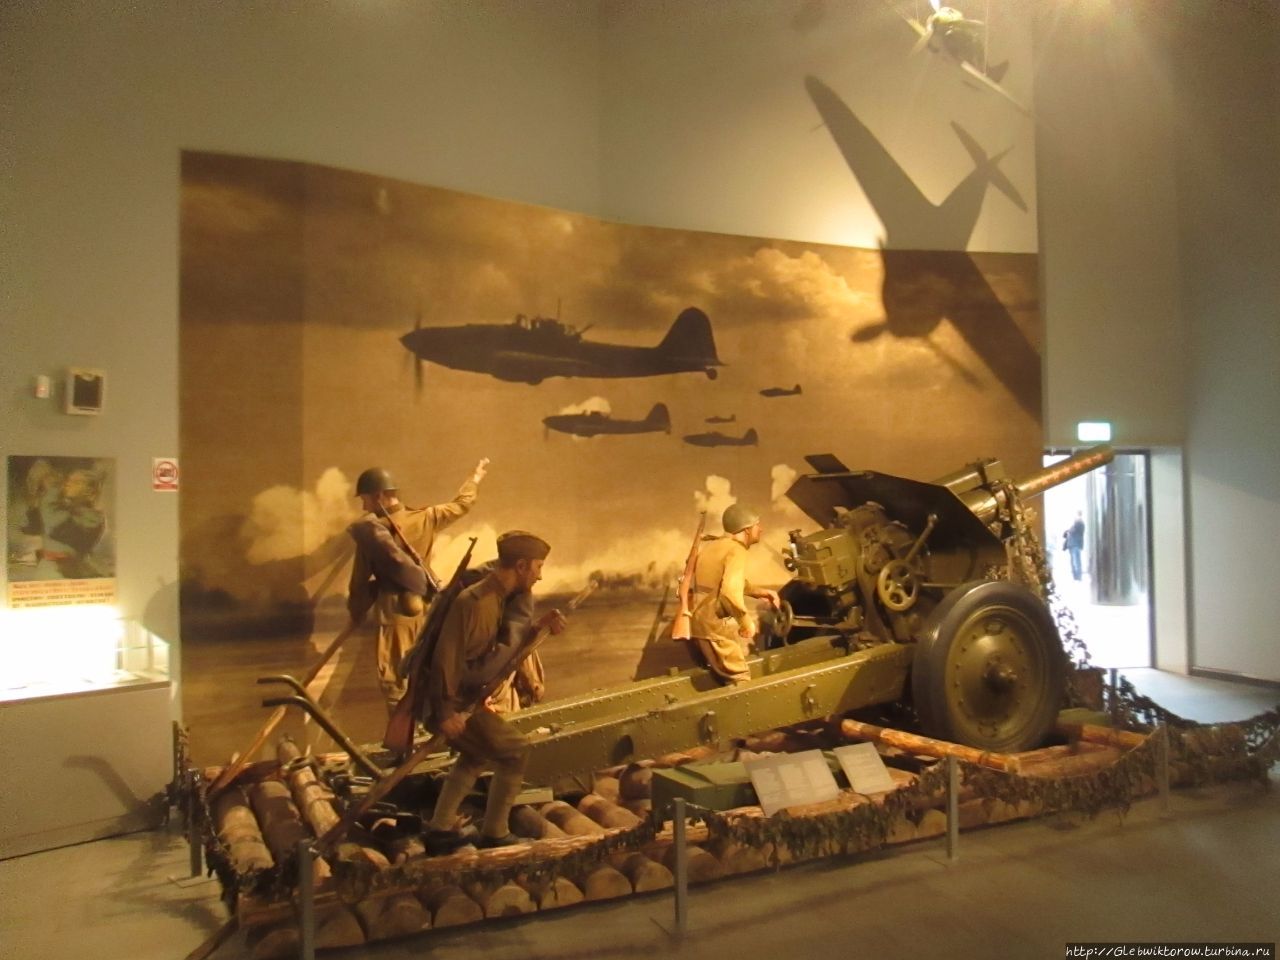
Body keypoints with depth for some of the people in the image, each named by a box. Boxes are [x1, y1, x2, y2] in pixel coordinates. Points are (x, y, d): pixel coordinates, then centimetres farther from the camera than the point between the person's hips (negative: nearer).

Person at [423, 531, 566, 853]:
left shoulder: (499, 597, 6)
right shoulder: (476, 603, -24)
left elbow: (507, 642, 15)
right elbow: (447, 656, -27)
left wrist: (543, 626, 1)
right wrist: (446, 712, -27)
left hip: (466, 699, 11)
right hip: (452, 703, -11)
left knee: (477, 755, 27)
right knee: (514, 751, -4)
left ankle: (440, 831, 32)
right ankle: (495, 835, 8)